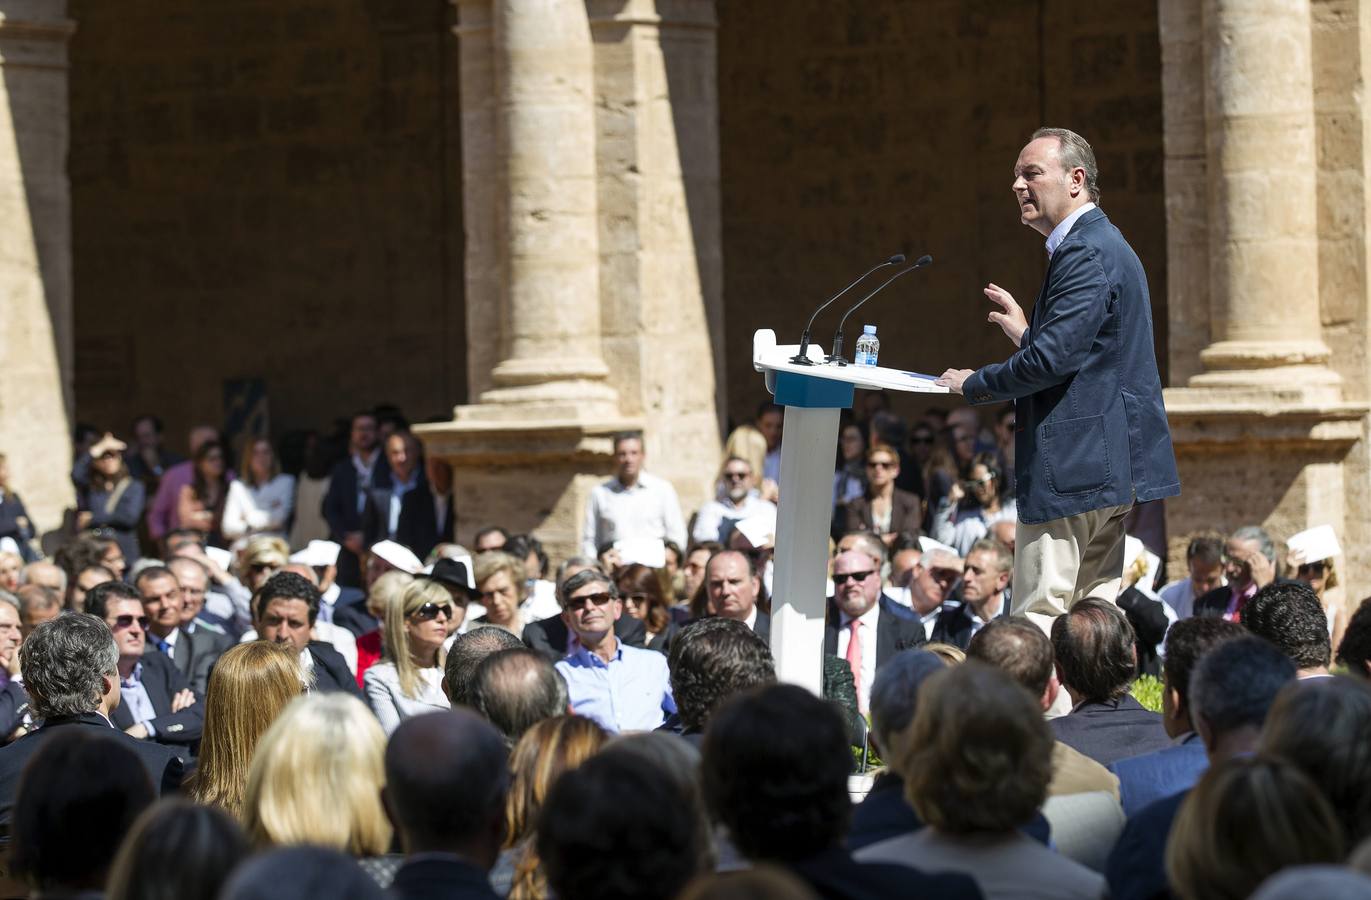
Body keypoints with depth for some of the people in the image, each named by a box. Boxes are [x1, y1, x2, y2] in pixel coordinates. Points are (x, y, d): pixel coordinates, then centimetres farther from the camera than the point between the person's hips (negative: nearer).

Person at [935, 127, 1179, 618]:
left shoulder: (1086, 254, -15)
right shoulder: (1105, 245, 18)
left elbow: (1053, 359, -23)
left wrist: (974, 384, -10)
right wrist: (1024, 332, 16)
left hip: (1073, 466, -11)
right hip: (1108, 465, 11)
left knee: (1040, 620, -9)